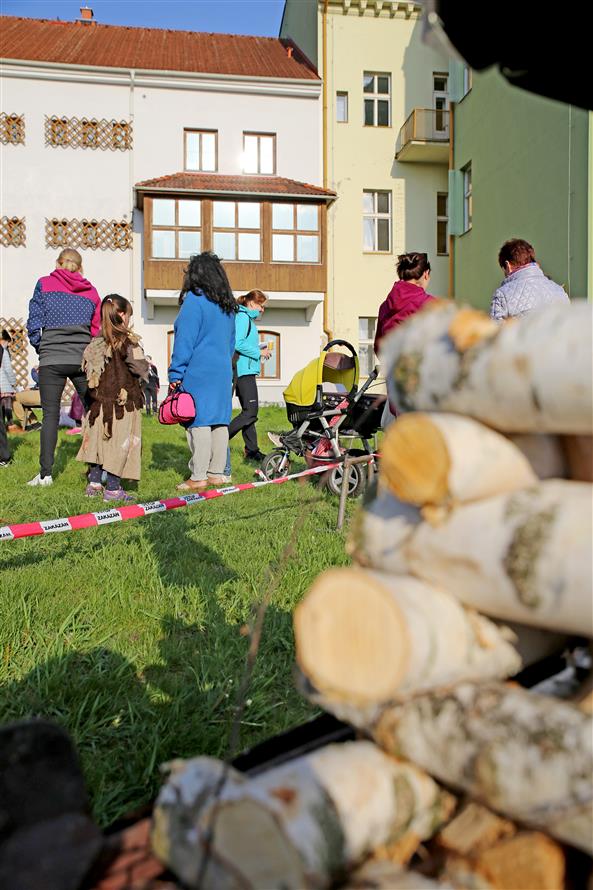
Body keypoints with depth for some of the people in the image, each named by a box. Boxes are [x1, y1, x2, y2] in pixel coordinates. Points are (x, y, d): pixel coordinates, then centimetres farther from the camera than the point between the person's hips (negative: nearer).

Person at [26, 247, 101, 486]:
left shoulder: (44, 284, 6)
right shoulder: (91, 292, 12)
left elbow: (34, 324, 1)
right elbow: (97, 331, 10)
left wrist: (41, 349, 15)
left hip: (52, 359, -1)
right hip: (83, 359, 1)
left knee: (50, 415, 2)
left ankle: (45, 473, 0)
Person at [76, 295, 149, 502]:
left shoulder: (96, 342, 5)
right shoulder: (127, 341, -11)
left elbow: (87, 368, 10)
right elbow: (142, 369, -9)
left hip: (100, 401, 6)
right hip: (123, 401, -6)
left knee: (99, 440, 14)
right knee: (121, 443, 0)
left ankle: (94, 484, 20)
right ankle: (112, 489, 2)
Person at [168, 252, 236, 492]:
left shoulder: (194, 299, -7)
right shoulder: (227, 304, 16)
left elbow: (185, 340, -10)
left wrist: (176, 374, -7)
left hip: (198, 371, -8)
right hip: (223, 371, 8)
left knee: (198, 422, -6)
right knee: (219, 421, 8)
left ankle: (198, 478, -5)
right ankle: (217, 473, 12)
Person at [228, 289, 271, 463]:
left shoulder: (248, 318, 21)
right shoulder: (243, 317, -9)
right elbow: (238, 344, -21)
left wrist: (259, 351, 11)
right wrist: (258, 353, -13)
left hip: (246, 372, 11)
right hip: (245, 370, -11)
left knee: (248, 411, 11)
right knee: (250, 412, -14)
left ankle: (251, 450, 14)